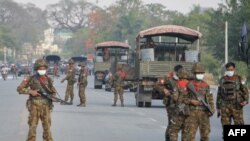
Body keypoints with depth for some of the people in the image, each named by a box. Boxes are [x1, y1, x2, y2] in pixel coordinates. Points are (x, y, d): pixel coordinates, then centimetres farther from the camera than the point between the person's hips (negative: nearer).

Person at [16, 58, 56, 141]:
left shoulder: (48, 79, 6)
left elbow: (53, 91, 16)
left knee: (47, 127, 5)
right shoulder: (31, 79, -4)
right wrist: (30, 91, -14)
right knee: (32, 126, 1)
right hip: (35, 106, -3)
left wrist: (53, 96, -6)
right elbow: (19, 89, -2)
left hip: (46, 106, 3)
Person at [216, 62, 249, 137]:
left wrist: (245, 101, -18)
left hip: (237, 105, -2)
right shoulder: (222, 80, 9)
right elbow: (219, 94, 13)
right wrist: (218, 108, 10)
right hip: (225, 106, 2)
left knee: (239, 124, -5)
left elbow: (245, 91, 1)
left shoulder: (239, 79, 3)